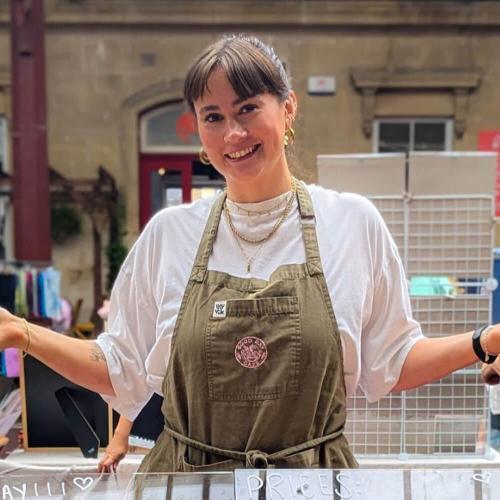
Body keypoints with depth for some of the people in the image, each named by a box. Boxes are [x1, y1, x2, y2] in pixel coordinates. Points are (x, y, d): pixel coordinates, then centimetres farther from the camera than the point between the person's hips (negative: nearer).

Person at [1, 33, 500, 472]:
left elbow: (390, 363, 1)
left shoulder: (354, 221, -6)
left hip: (314, 477, 0)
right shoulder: (168, 232, -4)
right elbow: (123, 371, 2)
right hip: (185, 475, 1)